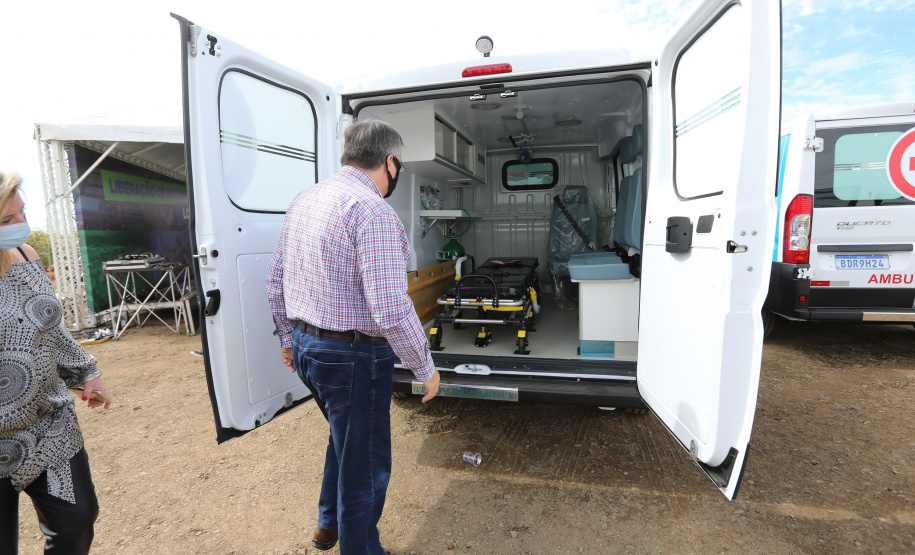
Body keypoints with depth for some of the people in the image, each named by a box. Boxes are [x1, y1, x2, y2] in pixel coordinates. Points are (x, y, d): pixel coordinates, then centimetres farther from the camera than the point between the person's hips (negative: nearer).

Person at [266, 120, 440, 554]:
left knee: (345, 436, 31)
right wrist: (425, 368, -14)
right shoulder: (373, 212, -21)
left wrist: (288, 337, 23)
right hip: (352, 358, -9)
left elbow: (276, 276, 14)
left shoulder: (305, 199, 7)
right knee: (364, 465, 12)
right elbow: (391, 309, -27)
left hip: (305, 347, 10)